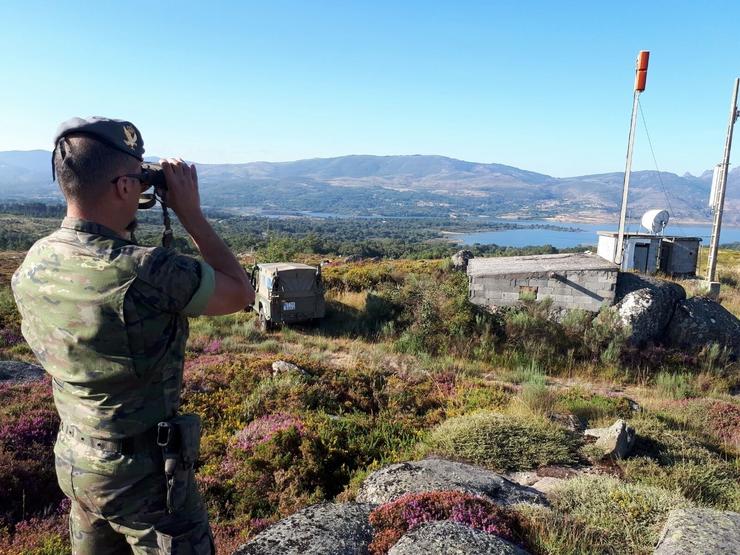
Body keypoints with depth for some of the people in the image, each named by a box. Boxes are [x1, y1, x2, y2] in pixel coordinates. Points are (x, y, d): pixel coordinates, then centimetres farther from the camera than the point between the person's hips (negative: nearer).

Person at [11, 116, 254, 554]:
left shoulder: (32, 265, -7)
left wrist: (123, 224, 4)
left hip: (73, 459, 7)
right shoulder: (147, 273, -31)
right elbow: (241, 294, -15)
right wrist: (191, 213, -12)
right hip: (142, 469, -7)